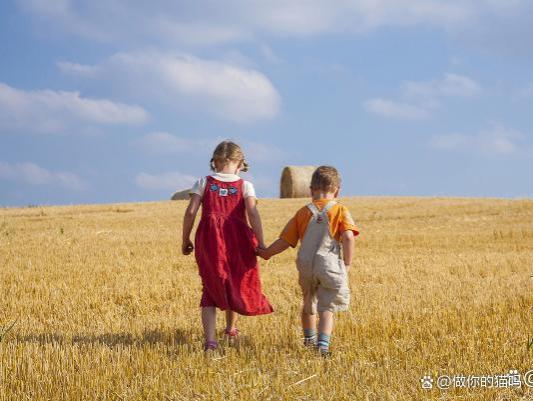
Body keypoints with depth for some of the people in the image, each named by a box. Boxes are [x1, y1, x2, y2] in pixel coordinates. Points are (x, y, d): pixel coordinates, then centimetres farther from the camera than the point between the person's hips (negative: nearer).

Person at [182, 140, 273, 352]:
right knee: (237, 283, 23)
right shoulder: (245, 185, 4)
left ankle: (210, 339, -10)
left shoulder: (204, 183, 5)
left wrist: (185, 240, 9)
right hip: (238, 239, 0)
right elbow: (252, 212, -9)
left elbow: (191, 212, -1)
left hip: (209, 239, 0)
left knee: (211, 288, 6)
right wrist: (260, 243, -9)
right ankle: (231, 328, 42)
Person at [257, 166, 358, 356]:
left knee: (309, 304, 23)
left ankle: (309, 338, 42)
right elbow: (348, 237, -12)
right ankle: (323, 344, -21)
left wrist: (267, 253, 26)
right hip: (329, 264, -3)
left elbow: (285, 240, 11)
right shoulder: (340, 211, 2)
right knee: (327, 308, -2)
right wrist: (347, 264, -2)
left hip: (305, 265, 4)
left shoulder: (303, 212, 11)